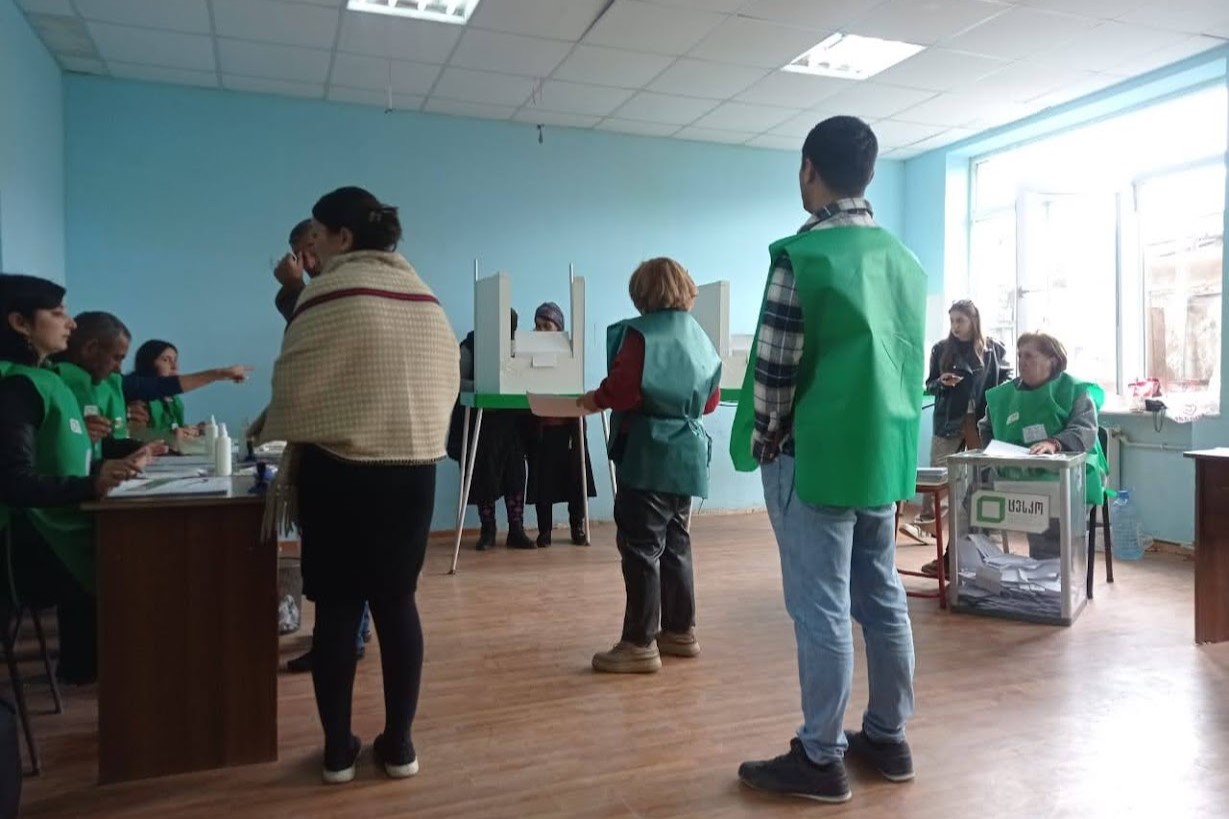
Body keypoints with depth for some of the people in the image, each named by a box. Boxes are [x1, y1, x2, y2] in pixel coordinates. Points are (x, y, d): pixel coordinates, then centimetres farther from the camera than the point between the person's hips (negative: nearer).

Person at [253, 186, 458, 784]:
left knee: (336, 607, 6)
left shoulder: (329, 292, -9)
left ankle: (337, 751, 16)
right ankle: (399, 744, 18)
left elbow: (298, 390, -6)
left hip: (339, 470, -4)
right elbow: (443, 386, 9)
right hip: (413, 469, 5)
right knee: (397, 603, 11)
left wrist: (289, 468, 7)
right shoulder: (425, 296, 8)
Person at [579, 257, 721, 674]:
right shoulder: (700, 336, 13)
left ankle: (640, 644, 2)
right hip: (685, 455, 8)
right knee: (675, 545, 16)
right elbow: (710, 399, 17)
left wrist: (594, 400, -2)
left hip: (649, 456, -8)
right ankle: (680, 631, 25)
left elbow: (622, 390, -20)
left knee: (640, 548, -3)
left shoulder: (640, 332, -12)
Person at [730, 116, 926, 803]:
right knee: (884, 599, 15)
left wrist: (761, 443, -2)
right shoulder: (906, 259, 9)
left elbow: (774, 366, -15)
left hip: (816, 456, -7)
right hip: (887, 454, 8)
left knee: (823, 610, 0)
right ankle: (889, 738, 28)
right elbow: (912, 360, 13)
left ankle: (821, 759, 12)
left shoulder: (803, 255, -14)